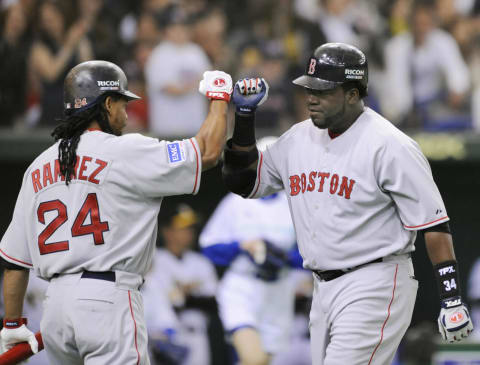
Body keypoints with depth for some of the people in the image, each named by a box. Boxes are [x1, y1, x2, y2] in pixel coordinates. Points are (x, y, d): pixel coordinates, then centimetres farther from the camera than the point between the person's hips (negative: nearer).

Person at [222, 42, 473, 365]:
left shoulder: (390, 146, -13)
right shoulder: (299, 139, 9)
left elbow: (434, 224, -13)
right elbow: (243, 182, 16)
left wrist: (452, 300, -19)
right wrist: (245, 115, 4)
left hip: (375, 289, -8)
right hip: (324, 290, 8)